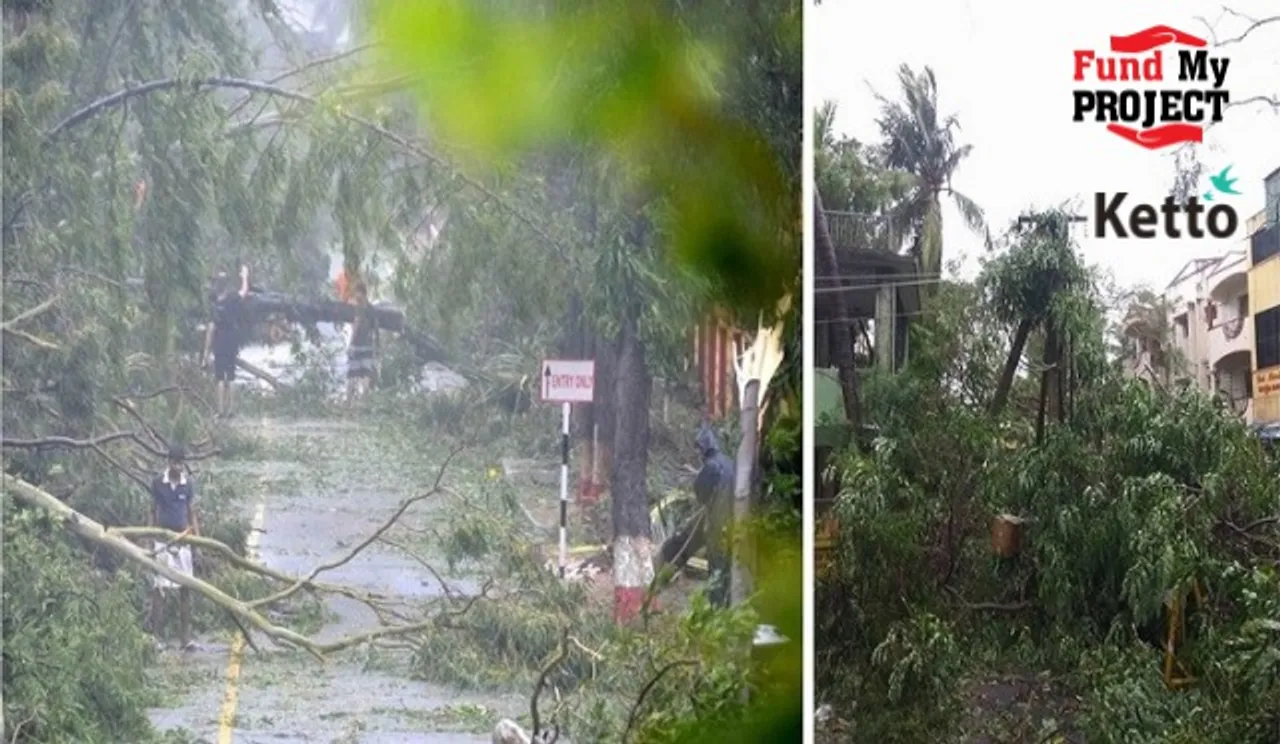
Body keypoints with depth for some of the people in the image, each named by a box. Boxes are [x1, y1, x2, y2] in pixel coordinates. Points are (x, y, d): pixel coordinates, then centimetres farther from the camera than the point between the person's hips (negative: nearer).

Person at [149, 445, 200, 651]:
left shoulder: (188, 485, 4)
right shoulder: (158, 483, -1)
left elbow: (192, 514, 9)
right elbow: (153, 512, 6)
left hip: (183, 539, 2)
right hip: (163, 539, -2)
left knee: (185, 589, 1)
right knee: (160, 588, -4)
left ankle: (185, 638, 5)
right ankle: (157, 636, 0)